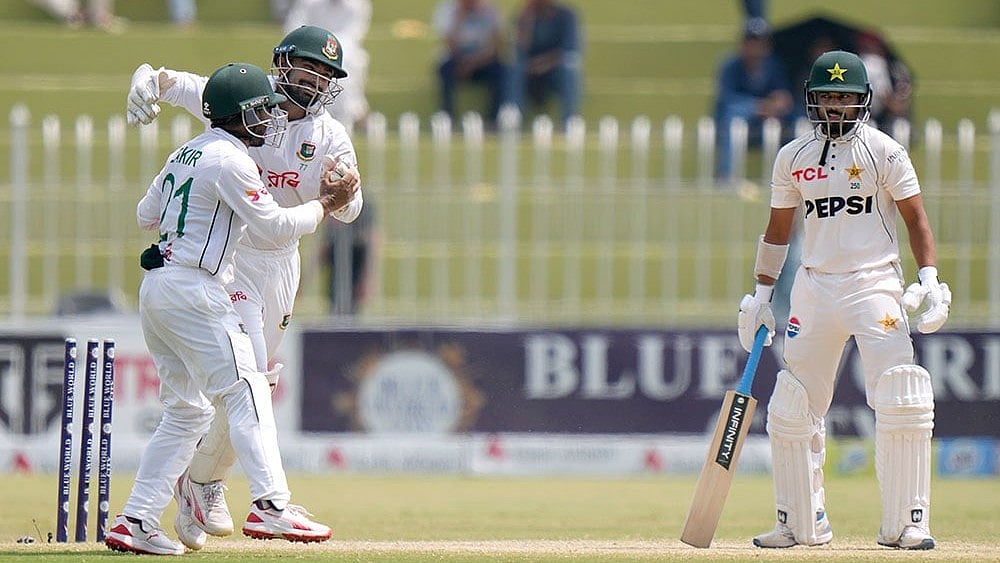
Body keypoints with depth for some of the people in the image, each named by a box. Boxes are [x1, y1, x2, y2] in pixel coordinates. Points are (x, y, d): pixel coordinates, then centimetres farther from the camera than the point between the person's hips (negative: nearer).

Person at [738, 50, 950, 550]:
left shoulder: (884, 152, -1)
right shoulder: (792, 158, 9)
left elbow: (915, 218, -2)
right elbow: (777, 229, 17)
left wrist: (929, 279, -15)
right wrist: (761, 294, 13)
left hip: (875, 284, -4)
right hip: (814, 285, 4)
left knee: (902, 405, -15)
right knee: (791, 410, 3)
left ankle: (904, 523, -9)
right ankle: (802, 522, 15)